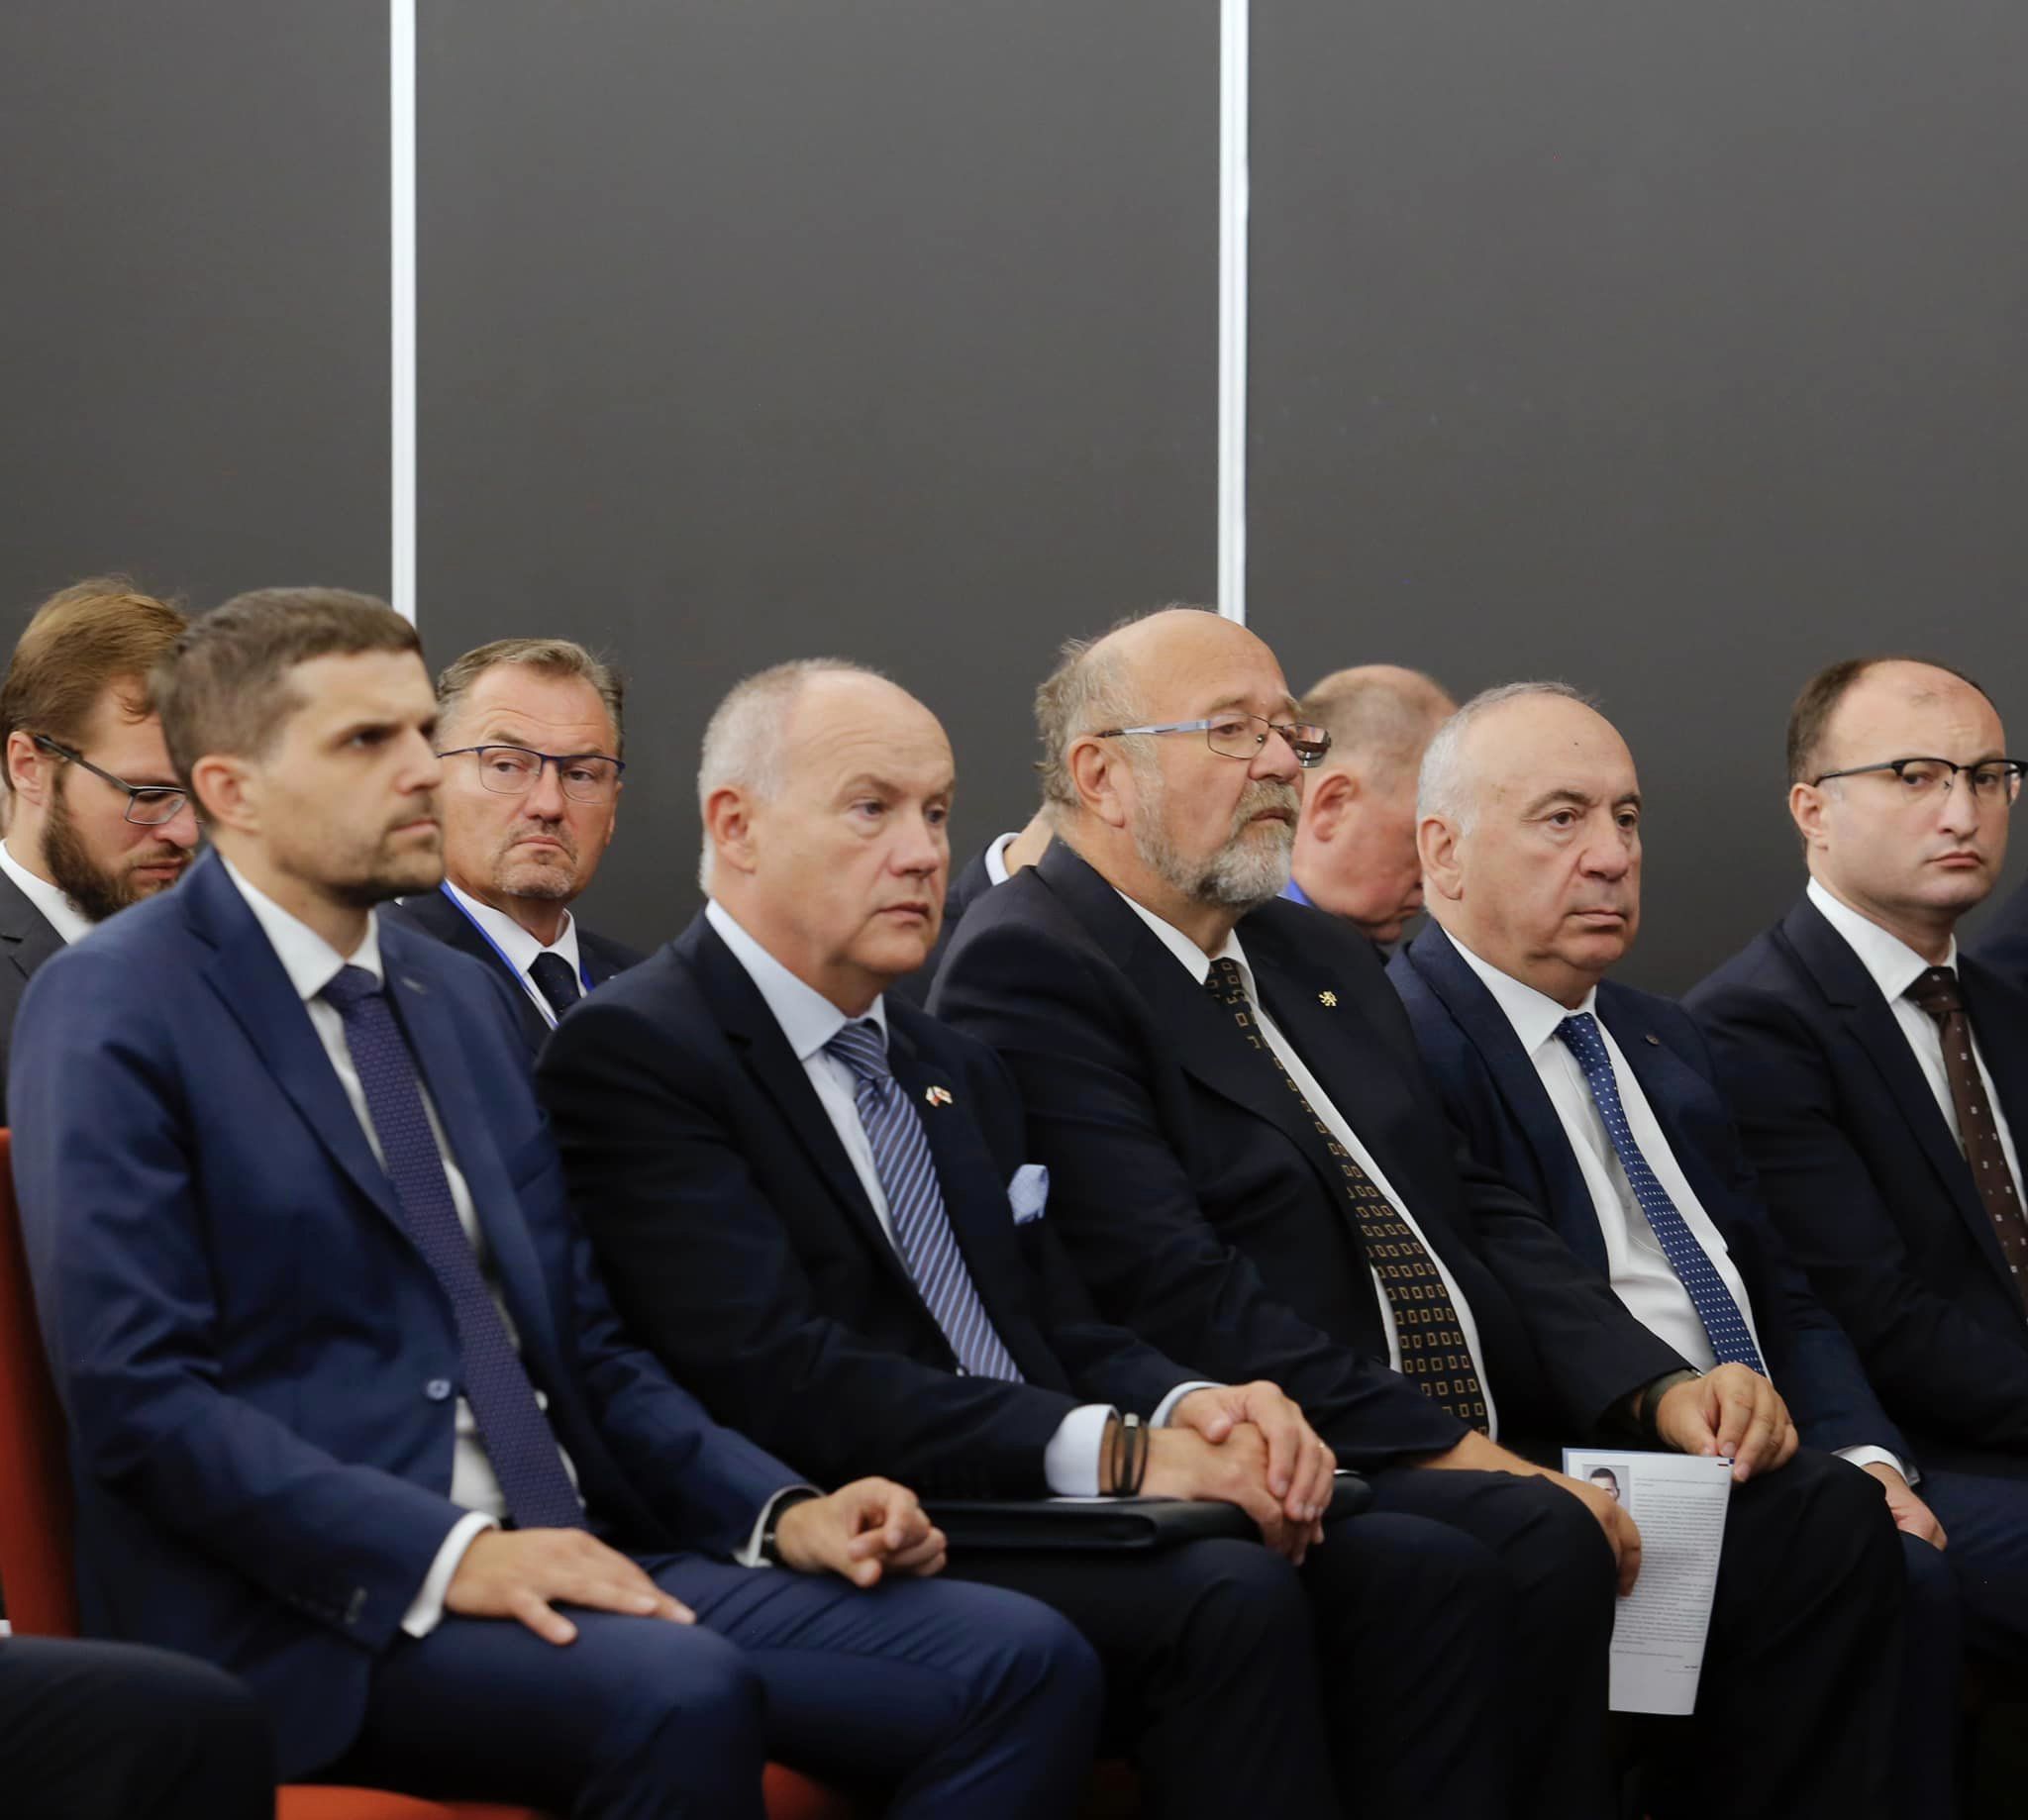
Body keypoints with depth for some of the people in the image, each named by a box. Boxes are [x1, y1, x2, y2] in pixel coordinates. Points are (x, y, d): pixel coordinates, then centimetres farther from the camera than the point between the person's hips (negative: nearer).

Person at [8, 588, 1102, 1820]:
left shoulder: (465, 1000, 20)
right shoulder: (114, 1013, -3)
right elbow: (138, 1394, -12)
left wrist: (782, 1514, 4)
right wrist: (448, 1554, -22)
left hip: (565, 1559, 7)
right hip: (308, 1619, -7)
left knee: (1024, 1663, -15)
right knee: (678, 1695, -37)